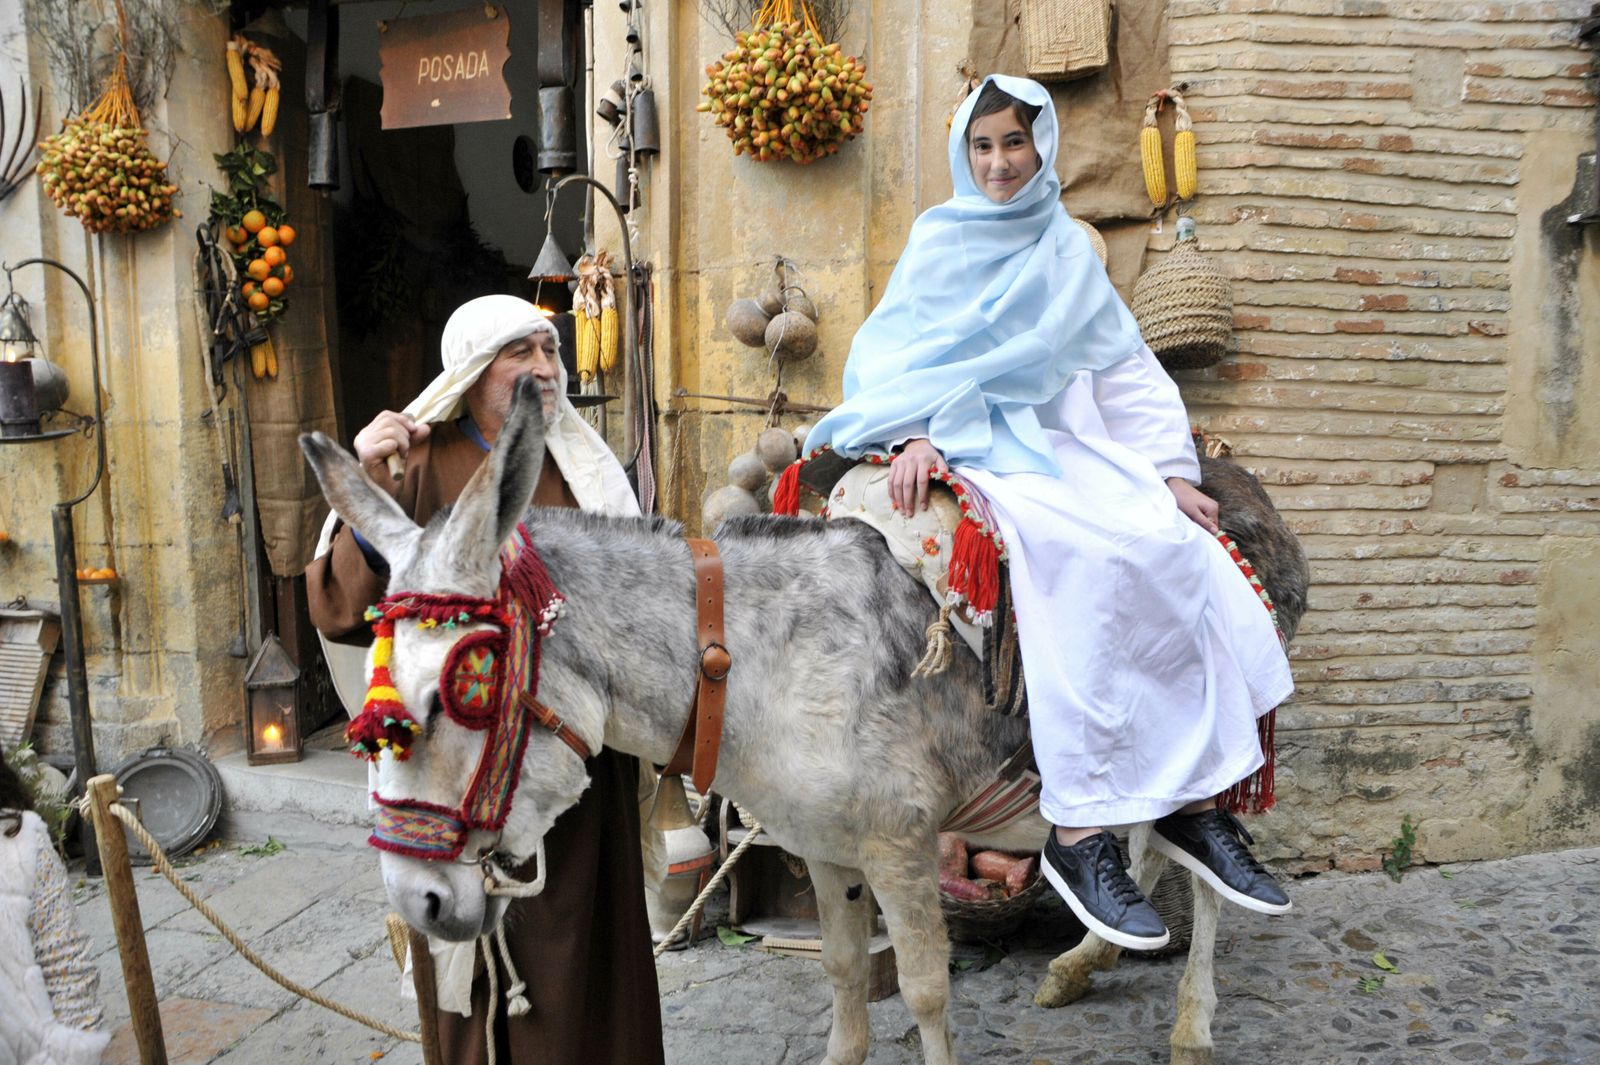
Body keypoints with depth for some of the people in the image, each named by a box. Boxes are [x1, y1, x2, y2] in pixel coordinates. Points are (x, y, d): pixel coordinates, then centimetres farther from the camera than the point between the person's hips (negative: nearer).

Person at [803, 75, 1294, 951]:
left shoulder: (1069, 250, 18)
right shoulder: (939, 240, 9)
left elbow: (1128, 372, 16)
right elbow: (898, 356, 0)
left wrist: (1173, 473, 5)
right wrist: (914, 437, -20)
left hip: (1068, 445, 5)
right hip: (972, 446, -5)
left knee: (1185, 555, -20)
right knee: (1096, 560, -31)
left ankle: (1193, 801, -12)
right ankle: (1078, 835, -27)